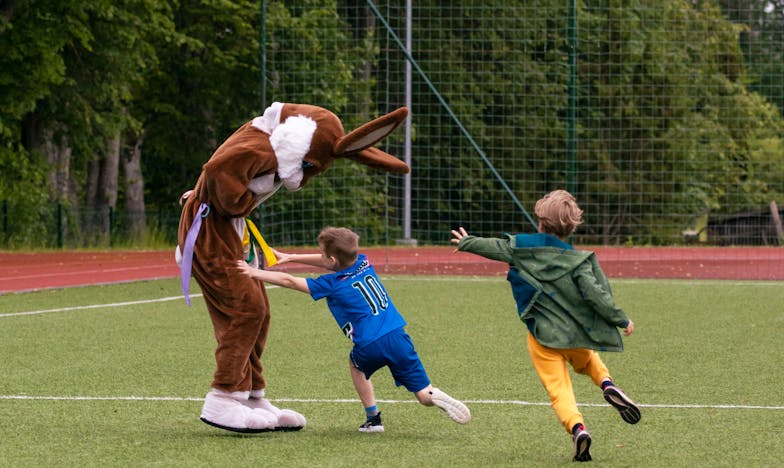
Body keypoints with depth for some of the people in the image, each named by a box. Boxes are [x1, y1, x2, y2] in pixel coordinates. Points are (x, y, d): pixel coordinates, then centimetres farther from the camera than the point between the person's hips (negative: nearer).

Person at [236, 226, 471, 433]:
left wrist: (254, 273, 18)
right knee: (424, 396, 4)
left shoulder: (331, 284, 1)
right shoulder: (363, 263, 15)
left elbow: (289, 281, 8)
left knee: (356, 364, 32)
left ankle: (373, 418, 26)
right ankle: (435, 396, -31)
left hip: (370, 347, -4)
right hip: (398, 338, 4)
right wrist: (290, 257, 34)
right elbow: (329, 263, 30)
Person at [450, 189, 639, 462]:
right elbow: (595, 294, -17)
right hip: (576, 334, 1)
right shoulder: (578, 260, -11)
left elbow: (493, 247, 12)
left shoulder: (520, 247, -5)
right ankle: (607, 384, 1)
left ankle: (576, 427, -28)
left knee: (559, 390, -1)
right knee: (587, 361, 31)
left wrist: (466, 243, 31)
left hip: (543, 337, -1)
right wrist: (621, 320, -6)